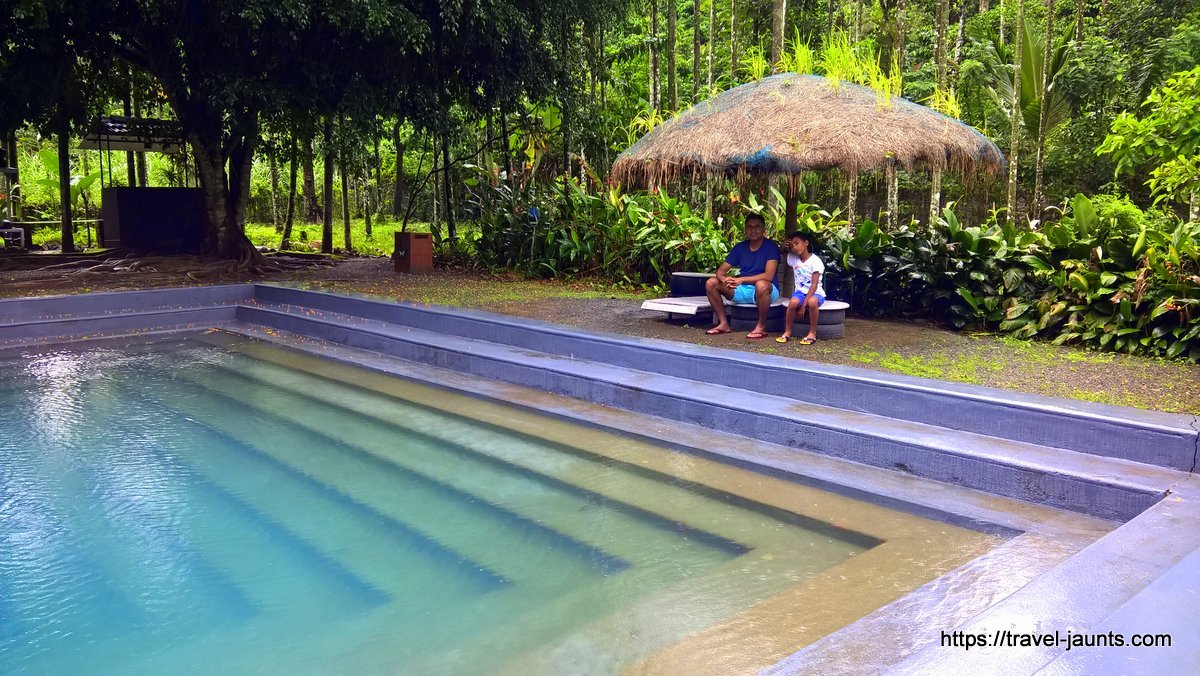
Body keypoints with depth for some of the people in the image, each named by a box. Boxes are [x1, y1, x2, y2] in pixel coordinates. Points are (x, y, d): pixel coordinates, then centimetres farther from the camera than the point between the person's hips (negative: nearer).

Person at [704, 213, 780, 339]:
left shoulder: (771, 247, -8)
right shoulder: (740, 247, 7)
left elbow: (768, 276, -20)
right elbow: (721, 270, 3)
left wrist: (741, 279, -24)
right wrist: (725, 280, -22)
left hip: (765, 291, -5)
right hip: (742, 291, 5)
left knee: (761, 285, -41)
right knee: (711, 283, -11)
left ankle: (761, 326, -22)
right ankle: (723, 323, -5)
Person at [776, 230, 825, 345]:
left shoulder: (815, 261, -12)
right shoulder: (792, 258, 5)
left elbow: (814, 285, -17)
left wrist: (804, 305, -23)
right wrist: (784, 246, 2)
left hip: (815, 293, -4)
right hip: (800, 291, 4)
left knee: (812, 302, -39)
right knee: (793, 302, -31)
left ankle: (812, 333, -21)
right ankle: (787, 332, -14)